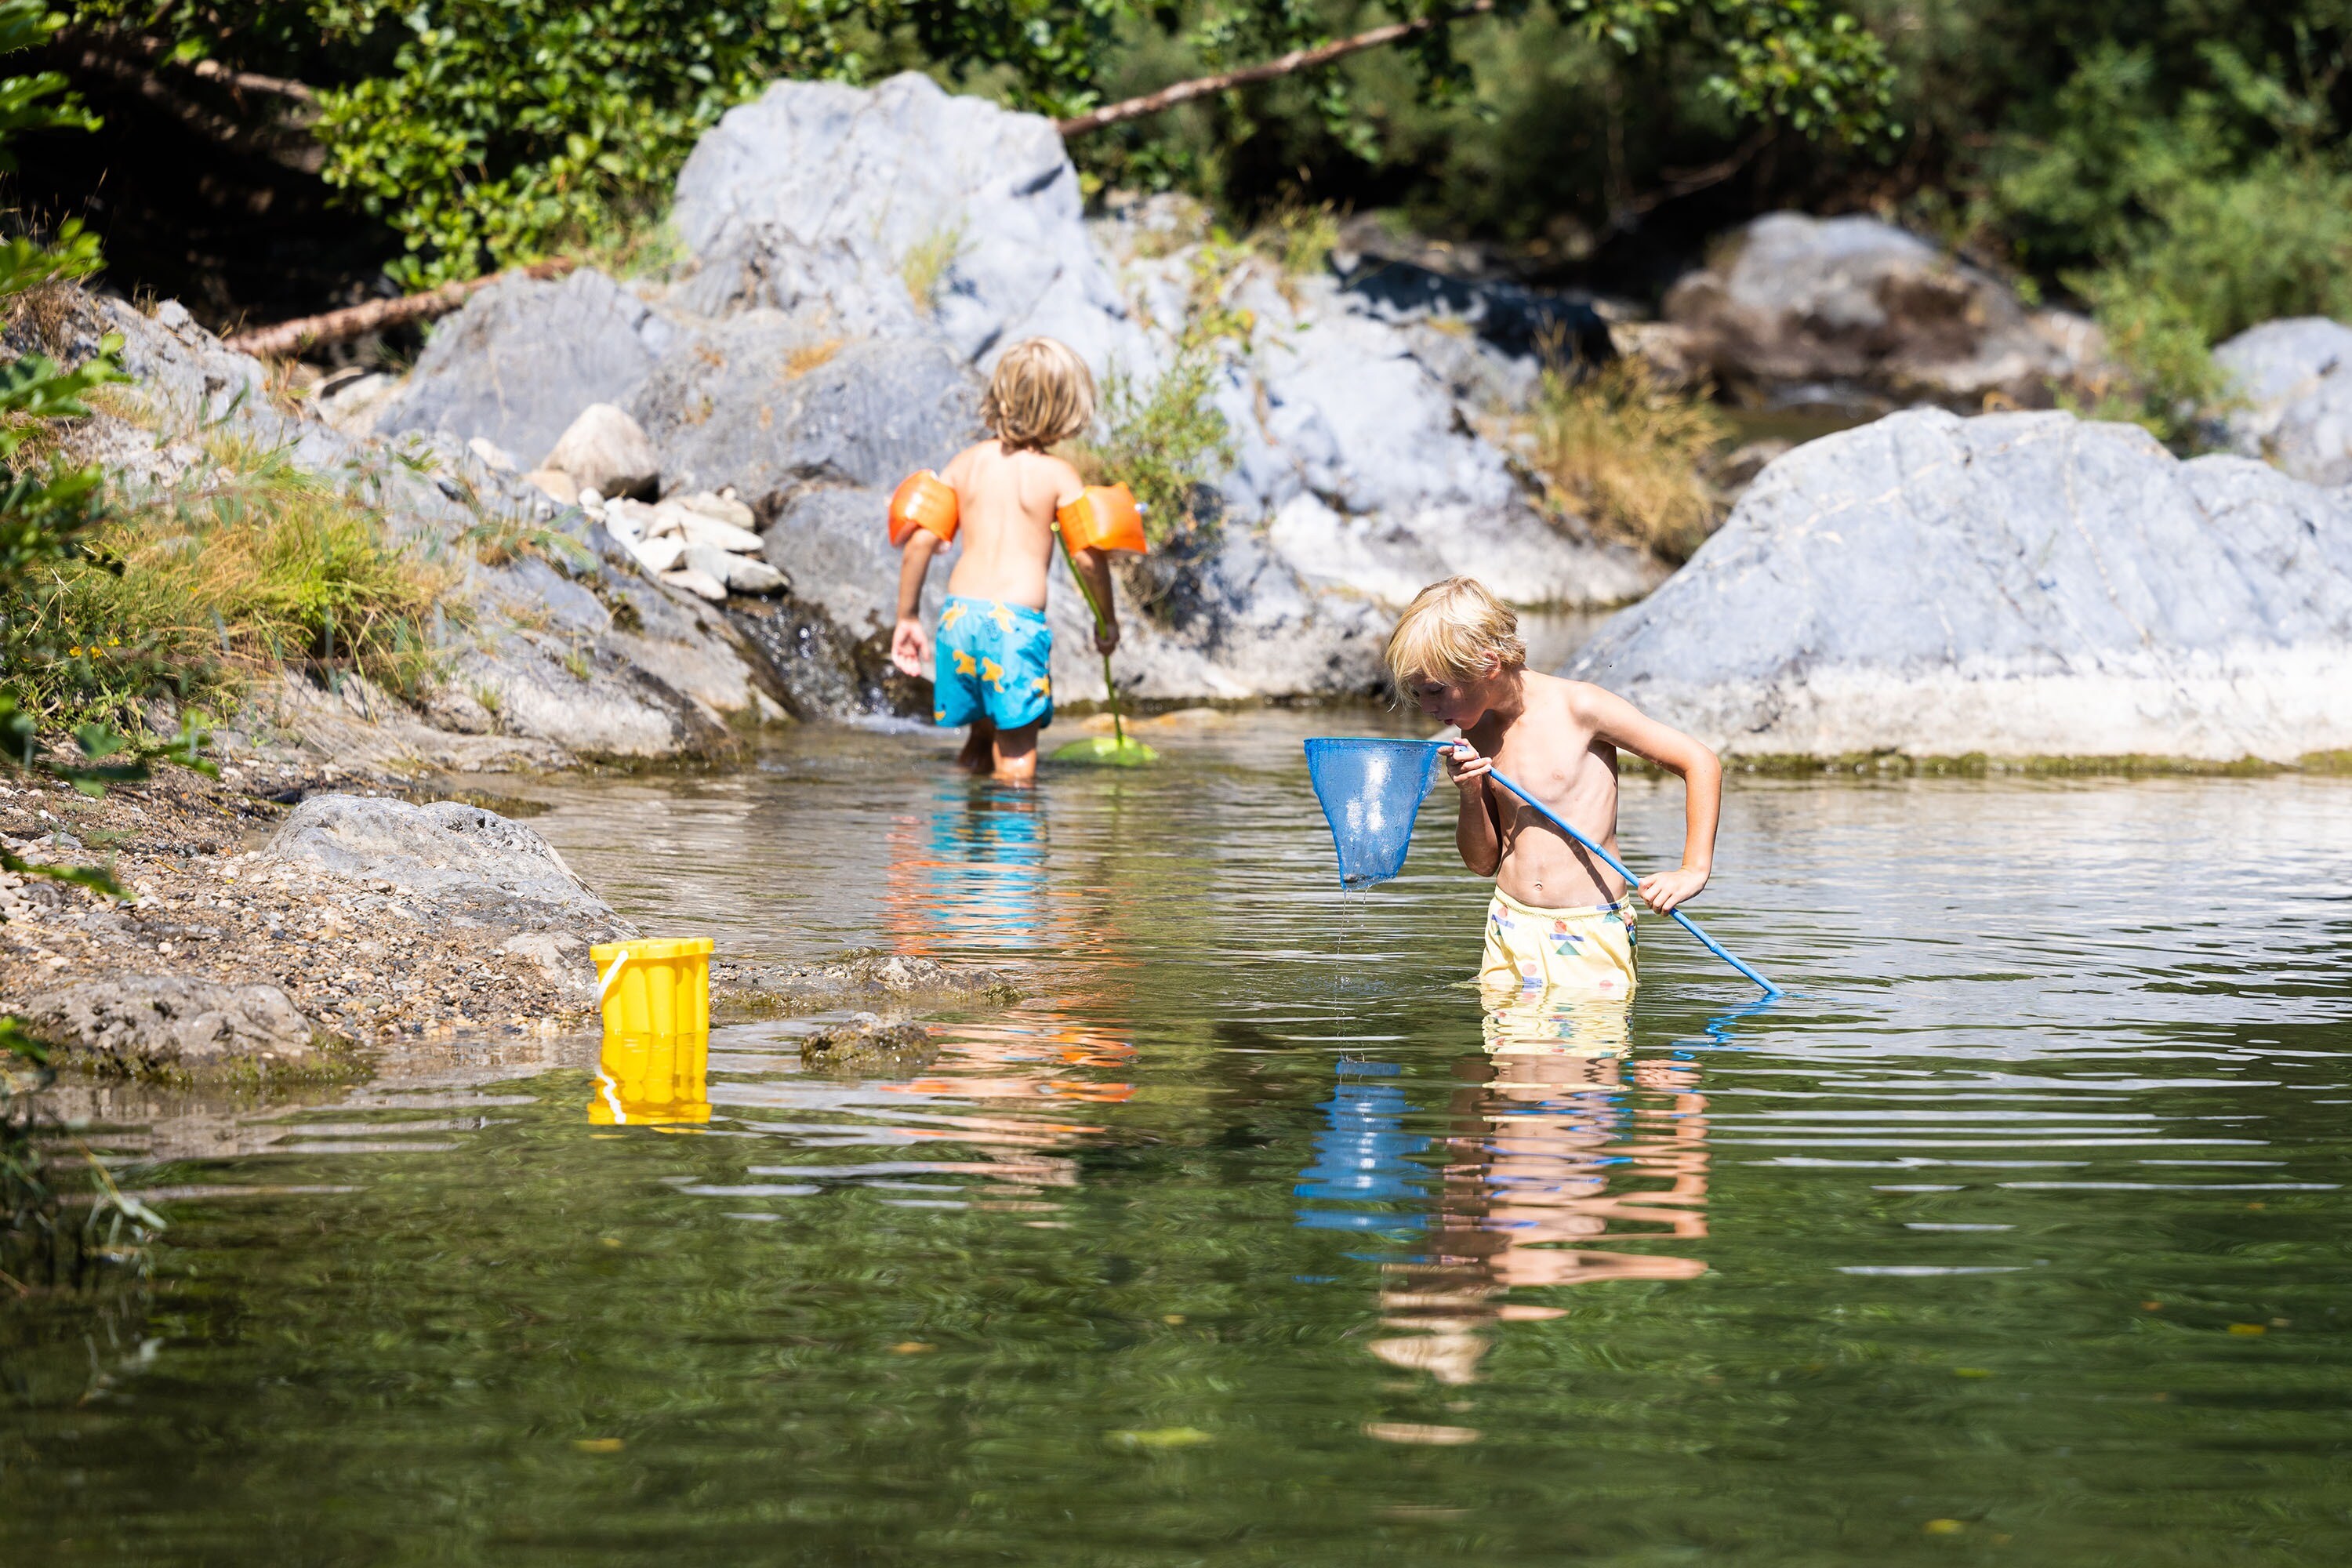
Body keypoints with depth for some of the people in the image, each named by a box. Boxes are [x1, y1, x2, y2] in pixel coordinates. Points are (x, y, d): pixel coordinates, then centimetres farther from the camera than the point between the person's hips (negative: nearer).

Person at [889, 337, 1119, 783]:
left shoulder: (966, 463, 10)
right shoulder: (1058, 475, -1)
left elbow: (920, 540, 5)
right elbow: (1088, 557, -6)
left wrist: (907, 617, 13)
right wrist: (1107, 619, 10)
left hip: (959, 613, 4)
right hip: (1018, 620, -4)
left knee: (984, 726, 24)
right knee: (1017, 752, 1)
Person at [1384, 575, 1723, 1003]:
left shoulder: (1579, 707, -10)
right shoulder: (1477, 736, 8)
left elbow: (1701, 763, -7)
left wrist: (1694, 871, -11)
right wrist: (1471, 796, -6)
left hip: (1592, 936, -5)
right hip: (1512, 934, 5)